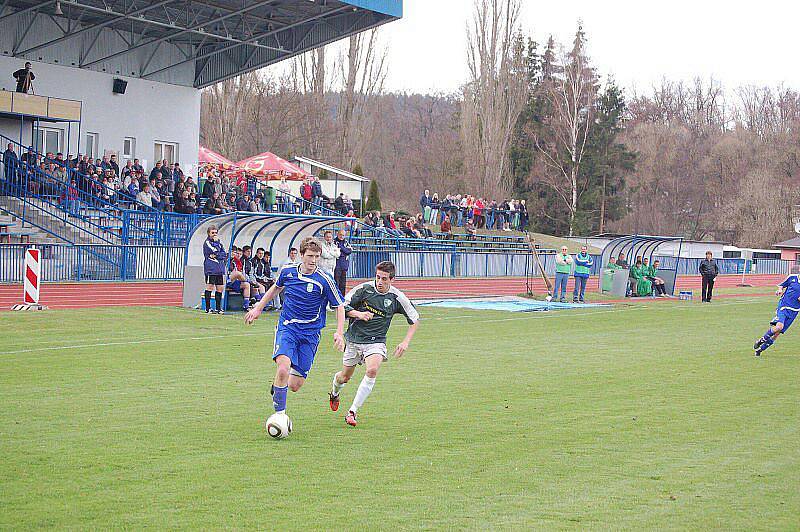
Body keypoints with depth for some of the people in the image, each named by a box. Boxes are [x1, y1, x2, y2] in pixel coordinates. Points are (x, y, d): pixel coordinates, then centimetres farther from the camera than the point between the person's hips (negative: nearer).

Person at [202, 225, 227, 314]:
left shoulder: (219, 242, 18)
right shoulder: (207, 242, -2)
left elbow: (224, 255, 7)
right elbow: (215, 251, -16)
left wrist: (216, 256, -9)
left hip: (220, 270, 6)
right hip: (210, 269, -6)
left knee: (220, 289, 6)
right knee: (210, 288, -4)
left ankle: (218, 308, 13)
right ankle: (208, 308, -1)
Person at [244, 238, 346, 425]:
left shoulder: (324, 281, -11)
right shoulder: (287, 272, -2)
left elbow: (339, 307, -1)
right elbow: (276, 287, 22)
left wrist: (339, 333, -13)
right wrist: (258, 308, 25)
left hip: (310, 334, 0)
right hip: (287, 327, 0)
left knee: (295, 386, -1)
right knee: (283, 369, -26)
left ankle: (277, 386, 35)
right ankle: (279, 414, -13)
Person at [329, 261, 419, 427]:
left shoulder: (397, 298, -8)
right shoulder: (364, 288, -10)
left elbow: (415, 319, 4)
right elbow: (342, 306, -3)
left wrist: (406, 342, -5)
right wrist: (358, 314, -21)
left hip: (376, 341, -1)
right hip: (354, 338, 1)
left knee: (372, 370, -28)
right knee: (344, 377, 12)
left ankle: (352, 412, -22)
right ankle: (334, 393, 51)